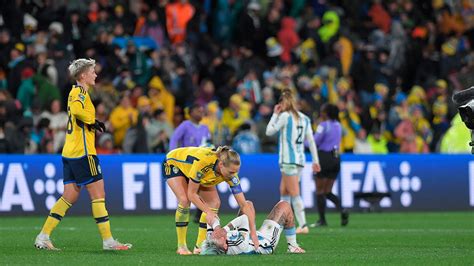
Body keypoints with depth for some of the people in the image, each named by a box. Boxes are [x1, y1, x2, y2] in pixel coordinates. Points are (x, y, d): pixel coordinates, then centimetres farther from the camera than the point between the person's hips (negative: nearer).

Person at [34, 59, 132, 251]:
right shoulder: (80, 92, -11)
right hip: (83, 153, -10)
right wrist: (93, 121, -16)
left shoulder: (76, 92, 19)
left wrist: (93, 124, 9)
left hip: (70, 154, 10)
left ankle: (43, 237, 6)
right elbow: (77, 109, -31)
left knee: (69, 197, 9)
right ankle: (108, 241, -4)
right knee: (98, 194, -5)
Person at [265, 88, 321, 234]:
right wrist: (315, 160, 14)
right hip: (300, 159, 7)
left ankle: (303, 226, -14)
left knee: (295, 194, -8)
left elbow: (269, 131, 0)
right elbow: (311, 141, 11)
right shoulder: (304, 118, 10)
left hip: (288, 160, -7)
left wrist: (275, 114, 9)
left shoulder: (285, 116, -8)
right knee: (283, 191, 16)